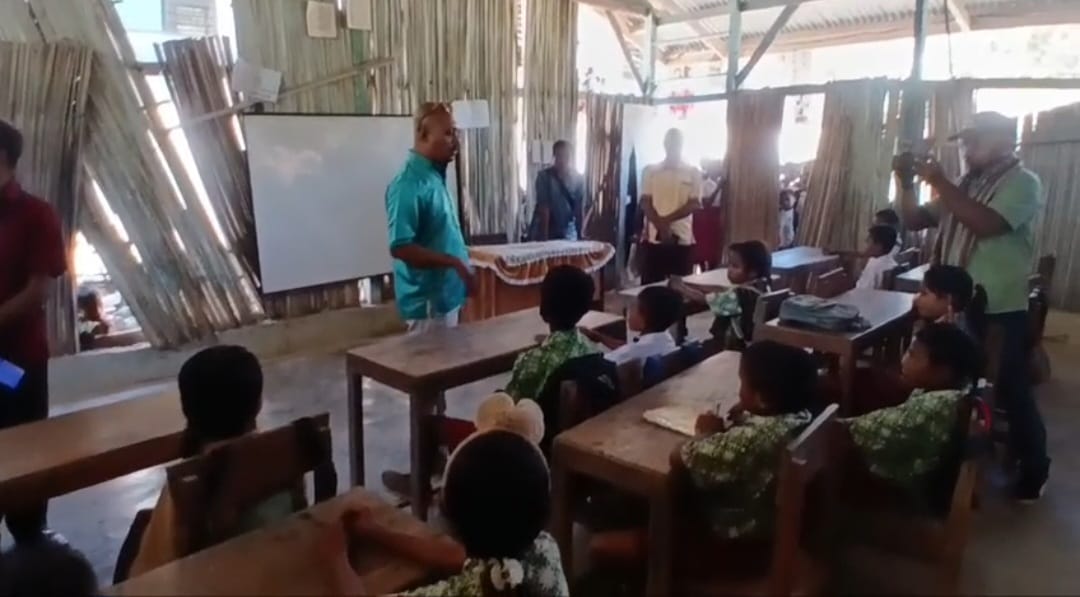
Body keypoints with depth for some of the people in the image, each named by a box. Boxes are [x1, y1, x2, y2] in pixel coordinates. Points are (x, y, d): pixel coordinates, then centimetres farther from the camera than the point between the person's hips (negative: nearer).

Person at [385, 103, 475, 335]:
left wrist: (460, 264, 12)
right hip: (428, 299, -9)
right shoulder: (409, 184, -20)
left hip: (447, 294, 9)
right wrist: (455, 263, -25)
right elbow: (400, 247, -26)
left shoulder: (435, 176, 9)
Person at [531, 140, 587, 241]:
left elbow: (580, 209, 0)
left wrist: (581, 235, -5)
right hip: (545, 231, -3)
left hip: (568, 233, 3)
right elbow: (544, 209, -16)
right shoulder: (544, 176, -11)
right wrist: (544, 236, -20)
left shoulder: (578, 179, -1)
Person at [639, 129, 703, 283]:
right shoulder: (650, 170, 6)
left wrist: (666, 220, -13)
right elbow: (645, 203, -1)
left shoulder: (693, 172, 5)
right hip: (654, 239, 0)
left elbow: (695, 204, -3)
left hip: (682, 240, 0)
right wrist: (661, 227, -15)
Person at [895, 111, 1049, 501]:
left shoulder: (1023, 183, -9)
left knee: (1011, 391, 4)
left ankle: (1034, 469, 24)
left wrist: (940, 183, -23)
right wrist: (907, 183, -6)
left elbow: (987, 224, -27)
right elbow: (914, 221, 10)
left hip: (1000, 312, -7)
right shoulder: (965, 185, 12)